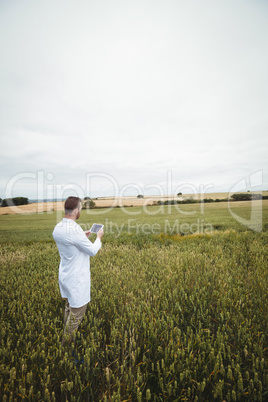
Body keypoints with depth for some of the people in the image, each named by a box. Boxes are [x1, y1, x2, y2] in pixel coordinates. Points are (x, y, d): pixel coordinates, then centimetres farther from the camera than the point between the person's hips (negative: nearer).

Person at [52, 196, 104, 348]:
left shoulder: (57, 228, -3)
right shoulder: (75, 230, -30)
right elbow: (93, 251, -20)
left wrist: (83, 237, 12)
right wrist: (99, 237, -4)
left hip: (65, 275, 9)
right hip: (77, 279, -9)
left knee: (69, 306, 26)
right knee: (77, 311, 10)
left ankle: (67, 337, 45)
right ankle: (68, 343, 27)